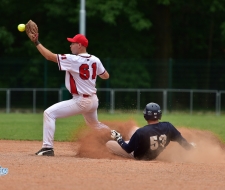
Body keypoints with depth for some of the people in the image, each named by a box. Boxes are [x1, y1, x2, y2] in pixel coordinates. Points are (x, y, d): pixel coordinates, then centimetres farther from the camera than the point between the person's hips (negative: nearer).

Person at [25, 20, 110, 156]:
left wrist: (36, 42, -10)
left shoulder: (73, 60, -17)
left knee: (49, 113, -8)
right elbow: (106, 76, 14)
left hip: (81, 101, -8)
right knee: (94, 124, 35)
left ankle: (48, 148, -14)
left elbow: (50, 56, -16)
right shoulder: (95, 60, 1)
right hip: (93, 101, 8)